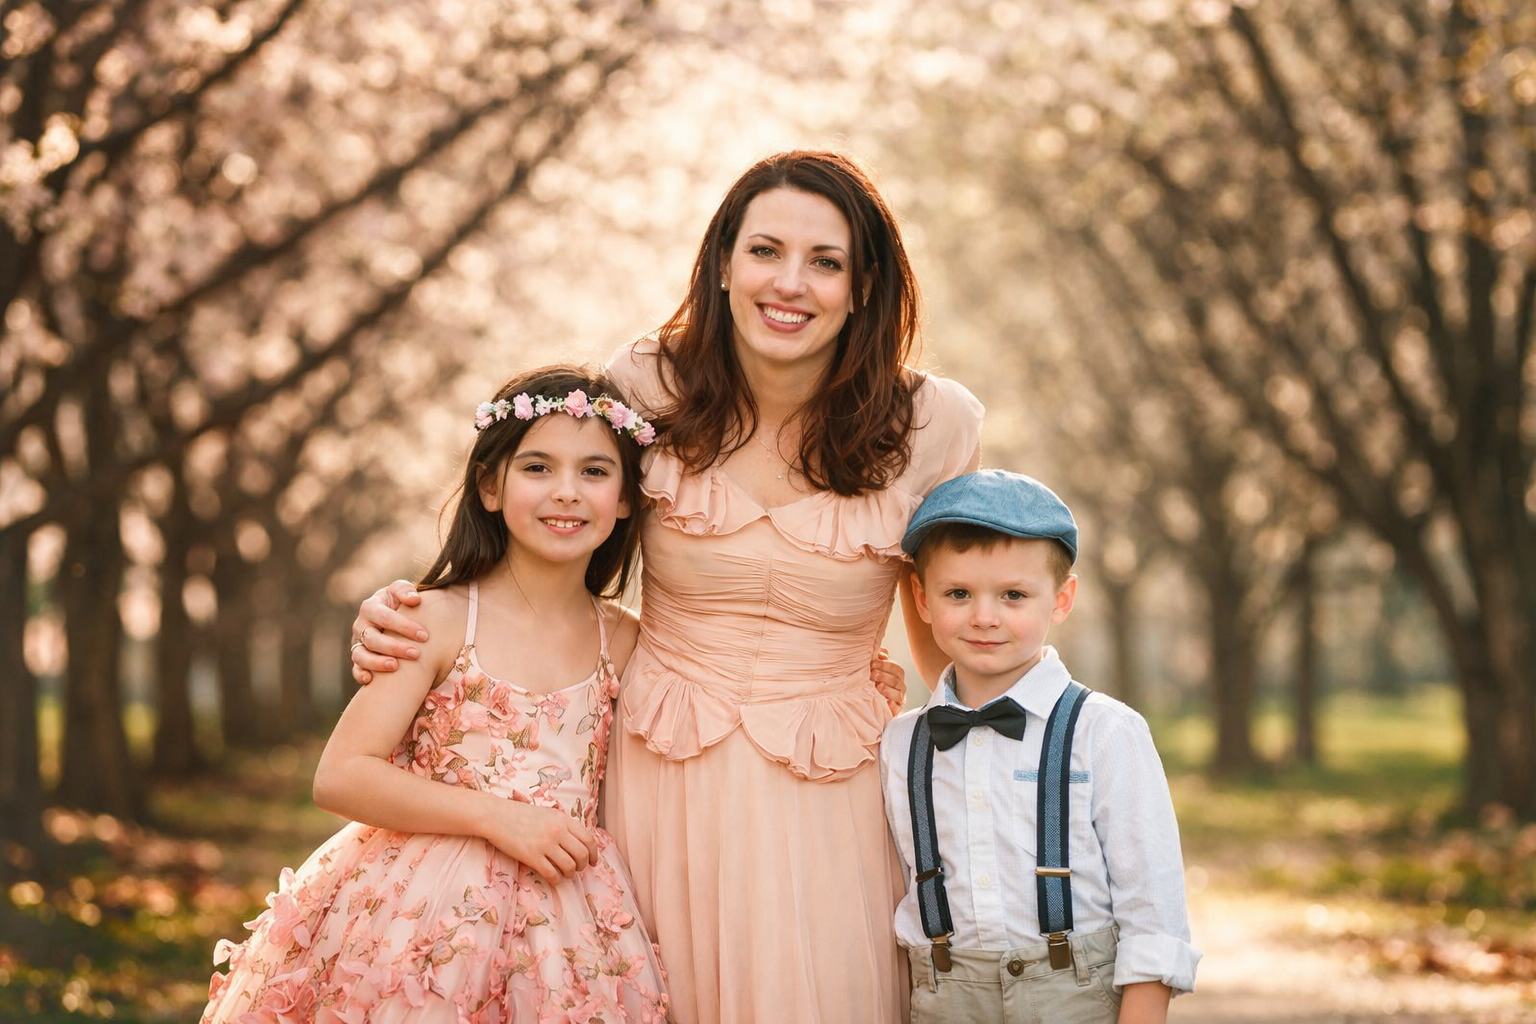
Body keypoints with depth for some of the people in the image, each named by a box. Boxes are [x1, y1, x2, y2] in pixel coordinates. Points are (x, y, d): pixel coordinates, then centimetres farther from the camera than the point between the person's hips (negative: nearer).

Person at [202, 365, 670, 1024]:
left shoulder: (623, 642, 6)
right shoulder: (441, 619, -6)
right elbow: (341, 777, -12)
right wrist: (496, 816, -16)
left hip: (565, 919, 4)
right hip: (424, 916, -3)